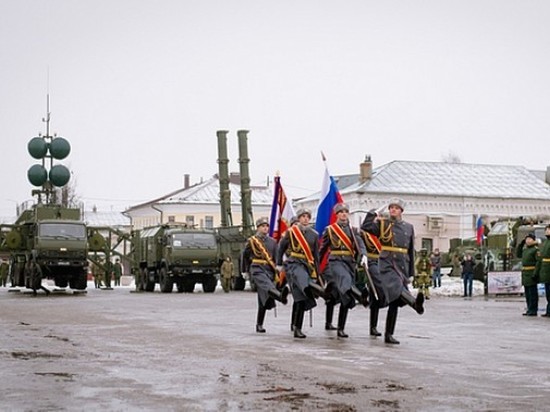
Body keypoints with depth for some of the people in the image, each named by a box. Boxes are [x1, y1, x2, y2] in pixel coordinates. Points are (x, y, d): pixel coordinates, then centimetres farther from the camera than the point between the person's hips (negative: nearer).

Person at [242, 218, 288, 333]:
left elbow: (276, 257, 15)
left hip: (269, 270, 5)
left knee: (264, 298, 4)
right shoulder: (251, 241, 5)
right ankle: (281, 296, -66)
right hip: (257, 269, -5)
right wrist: (245, 271, 18)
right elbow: (245, 256, 14)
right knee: (267, 286, -34)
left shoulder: (272, 241, 15)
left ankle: (259, 325, 11)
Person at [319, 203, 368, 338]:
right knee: (345, 279, -36)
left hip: (350, 263, 3)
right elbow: (322, 249, 14)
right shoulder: (329, 229, 8)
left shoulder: (353, 230, 13)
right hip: (336, 262, -3)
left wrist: (363, 255, -24)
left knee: (345, 298, 1)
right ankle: (359, 297, -68)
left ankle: (341, 329, 5)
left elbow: (360, 244, -4)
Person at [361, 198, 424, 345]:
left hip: (402, 265, 3)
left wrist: (411, 272, 15)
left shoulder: (409, 227, 13)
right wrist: (373, 213, -13)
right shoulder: (382, 224, 5)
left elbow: (411, 251, 16)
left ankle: (389, 335, 6)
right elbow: (365, 227, -11)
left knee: (395, 301, 2)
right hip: (387, 263, -3)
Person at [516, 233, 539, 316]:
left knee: (532, 293, -5)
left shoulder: (535, 249, -10)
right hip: (525, 274, 9)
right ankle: (529, 310, 20)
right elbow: (518, 254, 30)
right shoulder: (525, 249, 16)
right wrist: (521, 244, 18)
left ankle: (533, 310, -2)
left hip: (531, 274, -9)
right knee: (527, 293, 13)